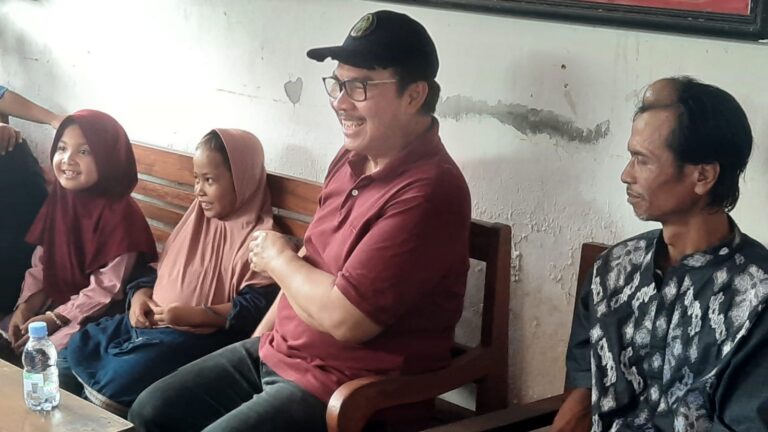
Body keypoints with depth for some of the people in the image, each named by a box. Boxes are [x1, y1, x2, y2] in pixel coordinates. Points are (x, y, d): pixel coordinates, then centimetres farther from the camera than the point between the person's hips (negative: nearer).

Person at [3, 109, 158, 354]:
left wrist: (54, 319, -19)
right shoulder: (59, 200, 2)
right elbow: (41, 263, 7)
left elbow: (107, 290, -21)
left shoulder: (120, 213, -21)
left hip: (95, 317, -7)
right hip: (54, 302, 7)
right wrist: (25, 305, -8)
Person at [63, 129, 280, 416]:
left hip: (197, 336, -9)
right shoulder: (197, 219, 16)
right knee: (77, 349, -1)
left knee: (123, 376, -27)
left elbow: (257, 307, -19)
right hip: (150, 321, 9)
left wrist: (195, 315, -23)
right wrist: (141, 294, 3)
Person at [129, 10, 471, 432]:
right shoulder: (352, 158, 5)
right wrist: (258, 343, 11)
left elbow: (343, 317, -28)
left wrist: (278, 258, -11)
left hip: (347, 389, -9)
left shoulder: (428, 192, -26)